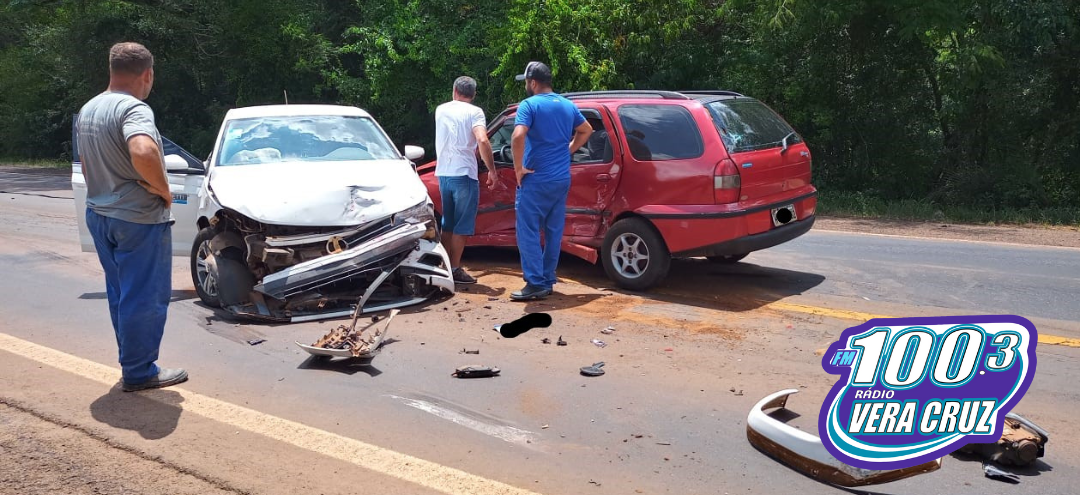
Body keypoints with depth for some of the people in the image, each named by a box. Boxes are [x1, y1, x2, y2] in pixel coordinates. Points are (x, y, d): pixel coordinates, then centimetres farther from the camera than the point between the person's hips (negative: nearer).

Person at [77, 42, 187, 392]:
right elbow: (143, 152, -38)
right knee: (145, 297, 1)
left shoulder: (88, 110, 12)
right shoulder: (133, 108, -19)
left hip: (99, 215, 9)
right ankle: (139, 372, 8)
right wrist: (163, 190, -23)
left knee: (120, 294, 18)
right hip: (139, 218, -9)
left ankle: (132, 362, 29)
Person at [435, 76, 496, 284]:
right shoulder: (474, 112, -6)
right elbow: (482, 141, -21)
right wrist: (492, 170, -14)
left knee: (448, 223, 16)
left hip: (443, 173, 6)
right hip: (464, 173, -6)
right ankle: (455, 269, 1)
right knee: (462, 225, 0)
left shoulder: (441, 110, 12)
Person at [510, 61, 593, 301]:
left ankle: (536, 284, -6)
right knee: (554, 233, 11)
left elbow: (518, 137, -25)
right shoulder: (567, 105, 11)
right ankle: (548, 282, 17)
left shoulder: (529, 105, -10)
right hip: (562, 179, 7)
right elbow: (586, 130, 25)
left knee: (529, 232, -3)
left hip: (535, 180, -7)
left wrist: (519, 168, -14)